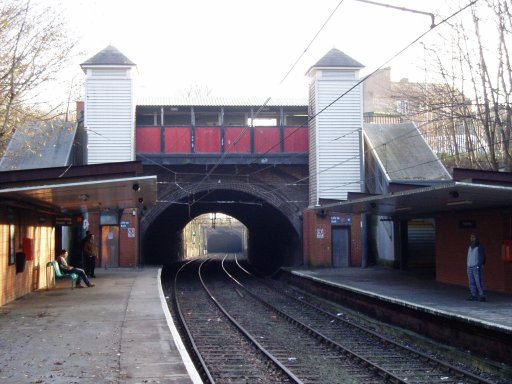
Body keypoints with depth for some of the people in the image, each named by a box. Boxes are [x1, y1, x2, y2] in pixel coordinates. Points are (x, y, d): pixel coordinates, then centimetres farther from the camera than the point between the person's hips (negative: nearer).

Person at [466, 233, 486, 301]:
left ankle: (482, 296, -10)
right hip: (469, 267, 7)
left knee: (479, 282, -11)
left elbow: (481, 257, -7)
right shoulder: (470, 247, 19)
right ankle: (473, 295, 9)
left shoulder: (480, 247, -3)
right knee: (472, 283, 5)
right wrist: (468, 266, 15)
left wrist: (479, 266, -17)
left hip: (476, 267, -7)